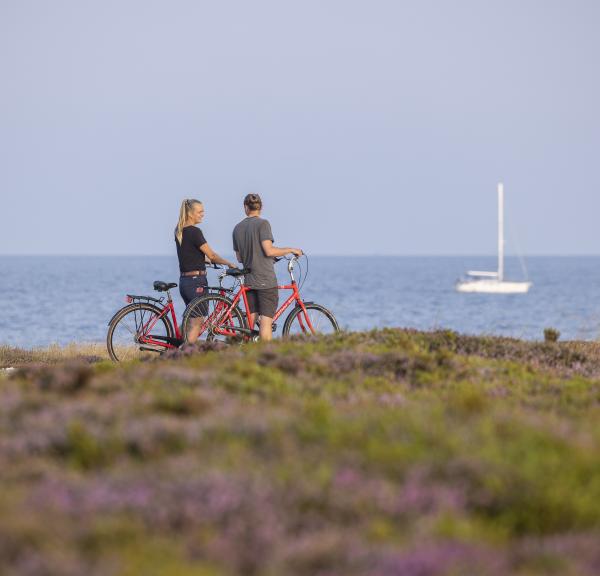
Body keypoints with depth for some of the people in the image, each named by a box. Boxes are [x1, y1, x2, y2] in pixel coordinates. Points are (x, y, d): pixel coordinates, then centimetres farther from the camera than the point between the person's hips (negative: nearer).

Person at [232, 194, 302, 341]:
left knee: (251, 321, 9)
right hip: (266, 280, -6)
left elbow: (239, 258, 15)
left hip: (249, 280, 6)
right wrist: (290, 250, -3)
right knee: (266, 321, -7)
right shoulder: (262, 223, -8)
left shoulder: (238, 228, 10)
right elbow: (269, 250, -16)